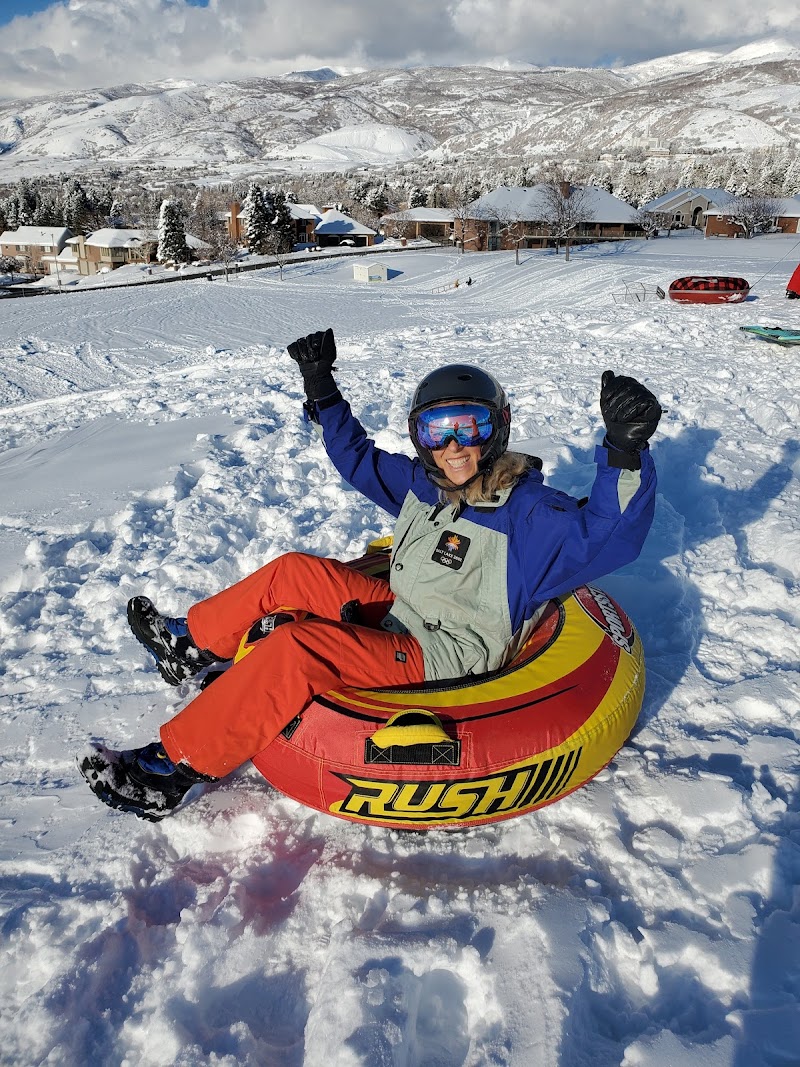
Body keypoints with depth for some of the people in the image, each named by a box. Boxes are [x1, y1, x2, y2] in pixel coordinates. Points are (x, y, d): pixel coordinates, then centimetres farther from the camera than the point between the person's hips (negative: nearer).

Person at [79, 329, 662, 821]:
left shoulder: (526, 511, -15)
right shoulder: (422, 484, 5)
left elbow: (607, 535, -29)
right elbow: (358, 458, 19)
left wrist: (625, 451, -44)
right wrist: (321, 388, 16)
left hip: (440, 661, -8)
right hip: (398, 615, 8)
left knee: (297, 646, -27)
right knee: (294, 572, 6)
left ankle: (174, 767, -18)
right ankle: (192, 644, 24)